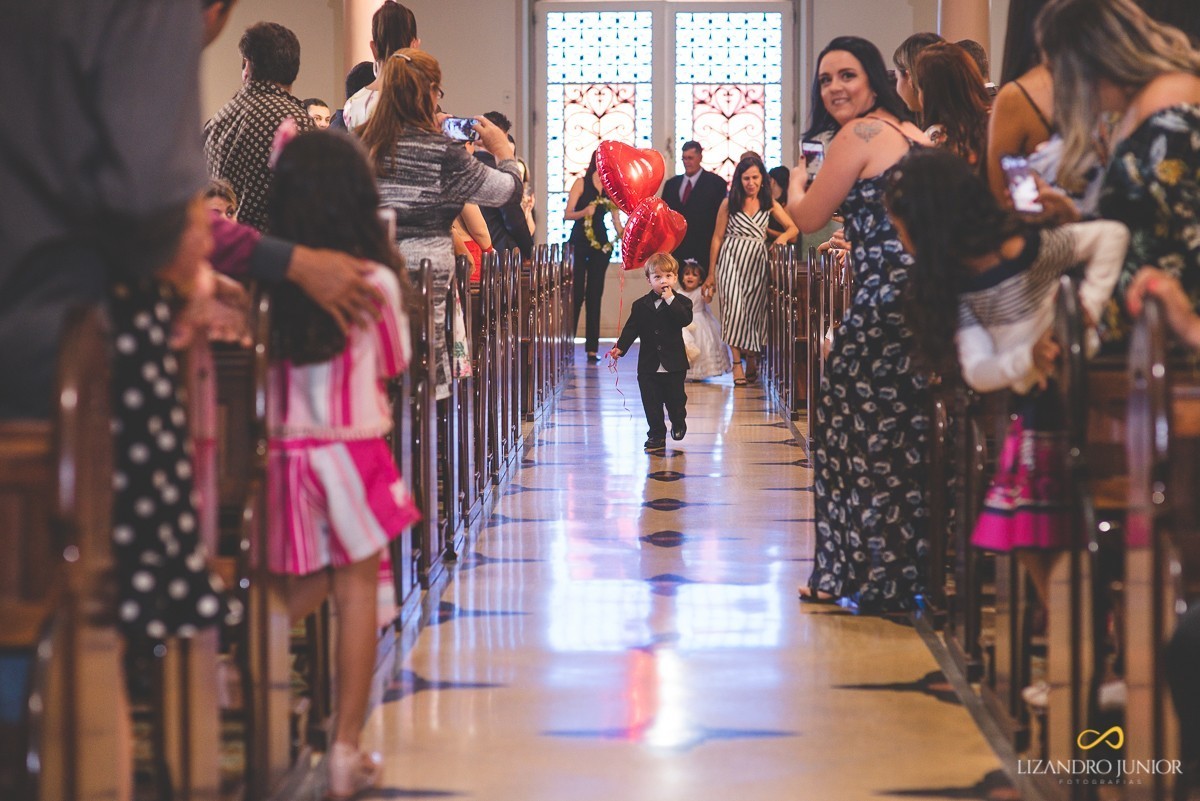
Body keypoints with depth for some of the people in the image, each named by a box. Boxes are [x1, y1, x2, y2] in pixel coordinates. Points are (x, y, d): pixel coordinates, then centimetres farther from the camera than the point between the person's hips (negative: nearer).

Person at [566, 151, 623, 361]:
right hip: (579, 242, -4)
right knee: (577, 294, -8)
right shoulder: (581, 183, -1)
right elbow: (567, 214, -6)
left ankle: (592, 348, 4)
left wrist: (622, 233, -10)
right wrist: (584, 212, -24)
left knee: (595, 295, 4)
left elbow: (616, 219, 8)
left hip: (600, 243, 4)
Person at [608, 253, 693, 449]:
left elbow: (685, 319, -22)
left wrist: (670, 300, -23)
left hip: (673, 364, -1)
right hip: (649, 365, 2)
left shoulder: (681, 302, -3)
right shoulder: (640, 305, 2)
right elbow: (631, 329, 1)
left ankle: (678, 422, 38)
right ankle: (656, 435, 13)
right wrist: (620, 347, -12)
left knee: (675, 399, 10)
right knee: (651, 403, 3)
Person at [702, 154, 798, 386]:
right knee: (734, 308, -13)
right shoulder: (729, 204, 1)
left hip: (757, 262, 2)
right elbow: (717, 238, 3)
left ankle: (751, 361, 20)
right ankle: (737, 364, -12)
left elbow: (793, 228, 9)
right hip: (732, 259, -2)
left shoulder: (769, 204, 7)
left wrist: (783, 236, -16)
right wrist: (711, 273, 2)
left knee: (754, 311, 5)